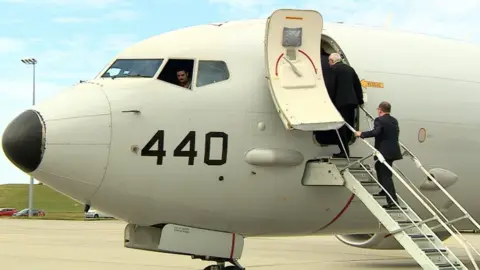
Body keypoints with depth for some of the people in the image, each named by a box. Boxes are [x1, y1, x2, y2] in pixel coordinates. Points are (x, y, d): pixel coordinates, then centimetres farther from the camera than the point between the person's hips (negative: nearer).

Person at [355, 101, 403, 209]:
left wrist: (361, 134, -18)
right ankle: (385, 190, 39)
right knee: (379, 166, 31)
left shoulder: (379, 120, -12)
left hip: (385, 152, -9)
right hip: (393, 150, 9)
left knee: (386, 175, -7)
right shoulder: (394, 120, 14)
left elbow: (375, 132, -27)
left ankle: (392, 200, -14)